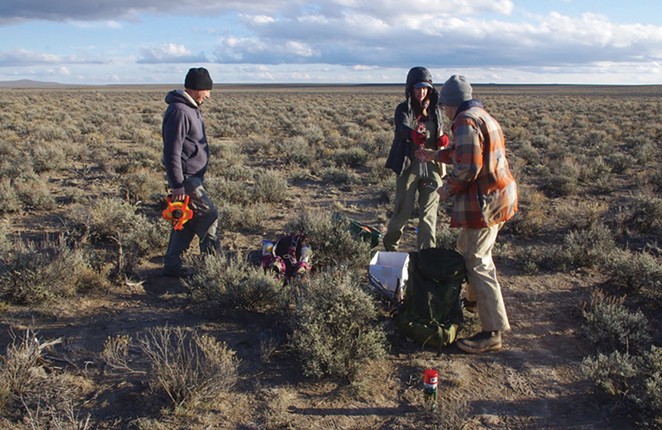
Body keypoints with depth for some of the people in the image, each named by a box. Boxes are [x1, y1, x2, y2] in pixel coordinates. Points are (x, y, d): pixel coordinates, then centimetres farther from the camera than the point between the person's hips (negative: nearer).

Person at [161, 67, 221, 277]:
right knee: (208, 214, -4)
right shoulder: (179, 112, -20)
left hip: (194, 176, 10)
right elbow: (172, 152, -23)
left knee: (186, 220, 13)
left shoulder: (191, 108, 13)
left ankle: (172, 264, 21)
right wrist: (177, 184, -23)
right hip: (185, 177, -10)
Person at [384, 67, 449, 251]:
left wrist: (443, 139, -13)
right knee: (403, 210, 4)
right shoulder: (403, 109, -5)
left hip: (431, 166, 3)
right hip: (409, 165, -3)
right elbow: (402, 128, -27)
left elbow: (439, 139, 12)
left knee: (429, 213, 2)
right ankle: (390, 245, 29)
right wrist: (413, 134, -51)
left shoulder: (435, 110, 7)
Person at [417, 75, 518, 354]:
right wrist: (436, 155, 35)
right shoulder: (483, 116, 16)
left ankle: (492, 333, -4)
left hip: (485, 200, -11)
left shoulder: (466, 122, -17)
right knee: (468, 248, 26)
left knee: (476, 262, -7)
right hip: (501, 194, 11)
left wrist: (448, 188, -8)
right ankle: (476, 298, 44)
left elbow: (468, 167, -23)